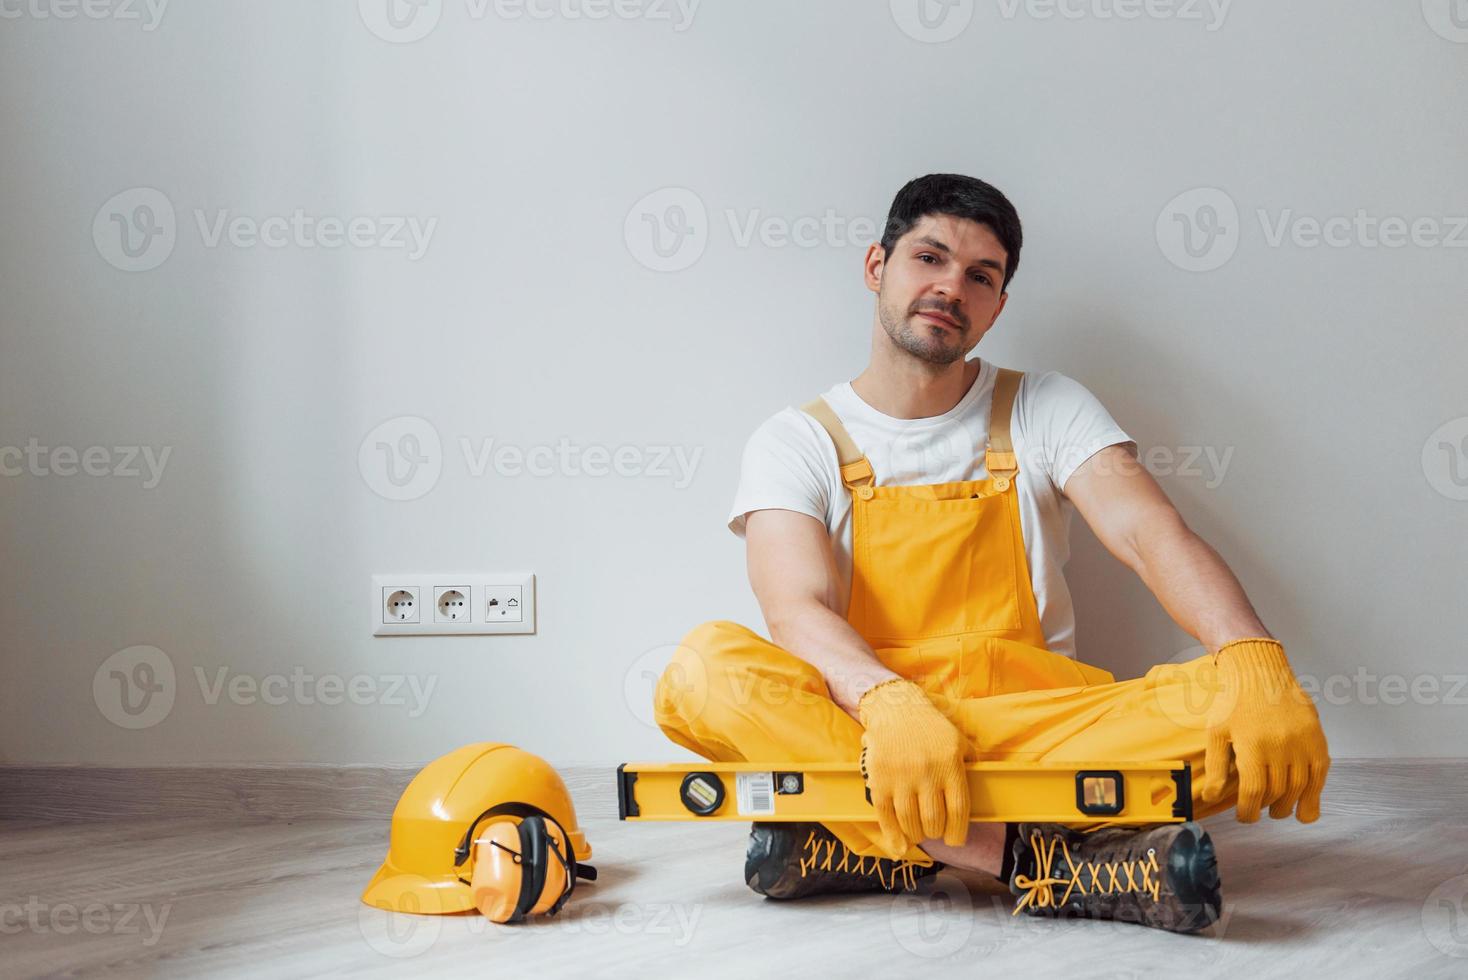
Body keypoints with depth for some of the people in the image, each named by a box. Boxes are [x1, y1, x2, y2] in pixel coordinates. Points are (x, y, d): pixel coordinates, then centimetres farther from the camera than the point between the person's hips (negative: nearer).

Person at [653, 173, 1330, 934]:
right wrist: (889, 701, -35)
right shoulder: (797, 442, 5)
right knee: (704, 669, -32)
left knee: (1236, 707, -26)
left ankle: (867, 846, -28)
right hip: (853, 725, -1)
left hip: (1033, 729, 1)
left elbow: (1154, 536, -6)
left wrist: (1256, 665, -27)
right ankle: (1039, 856, -32)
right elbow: (797, 610, -12)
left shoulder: (1045, 411, 10)